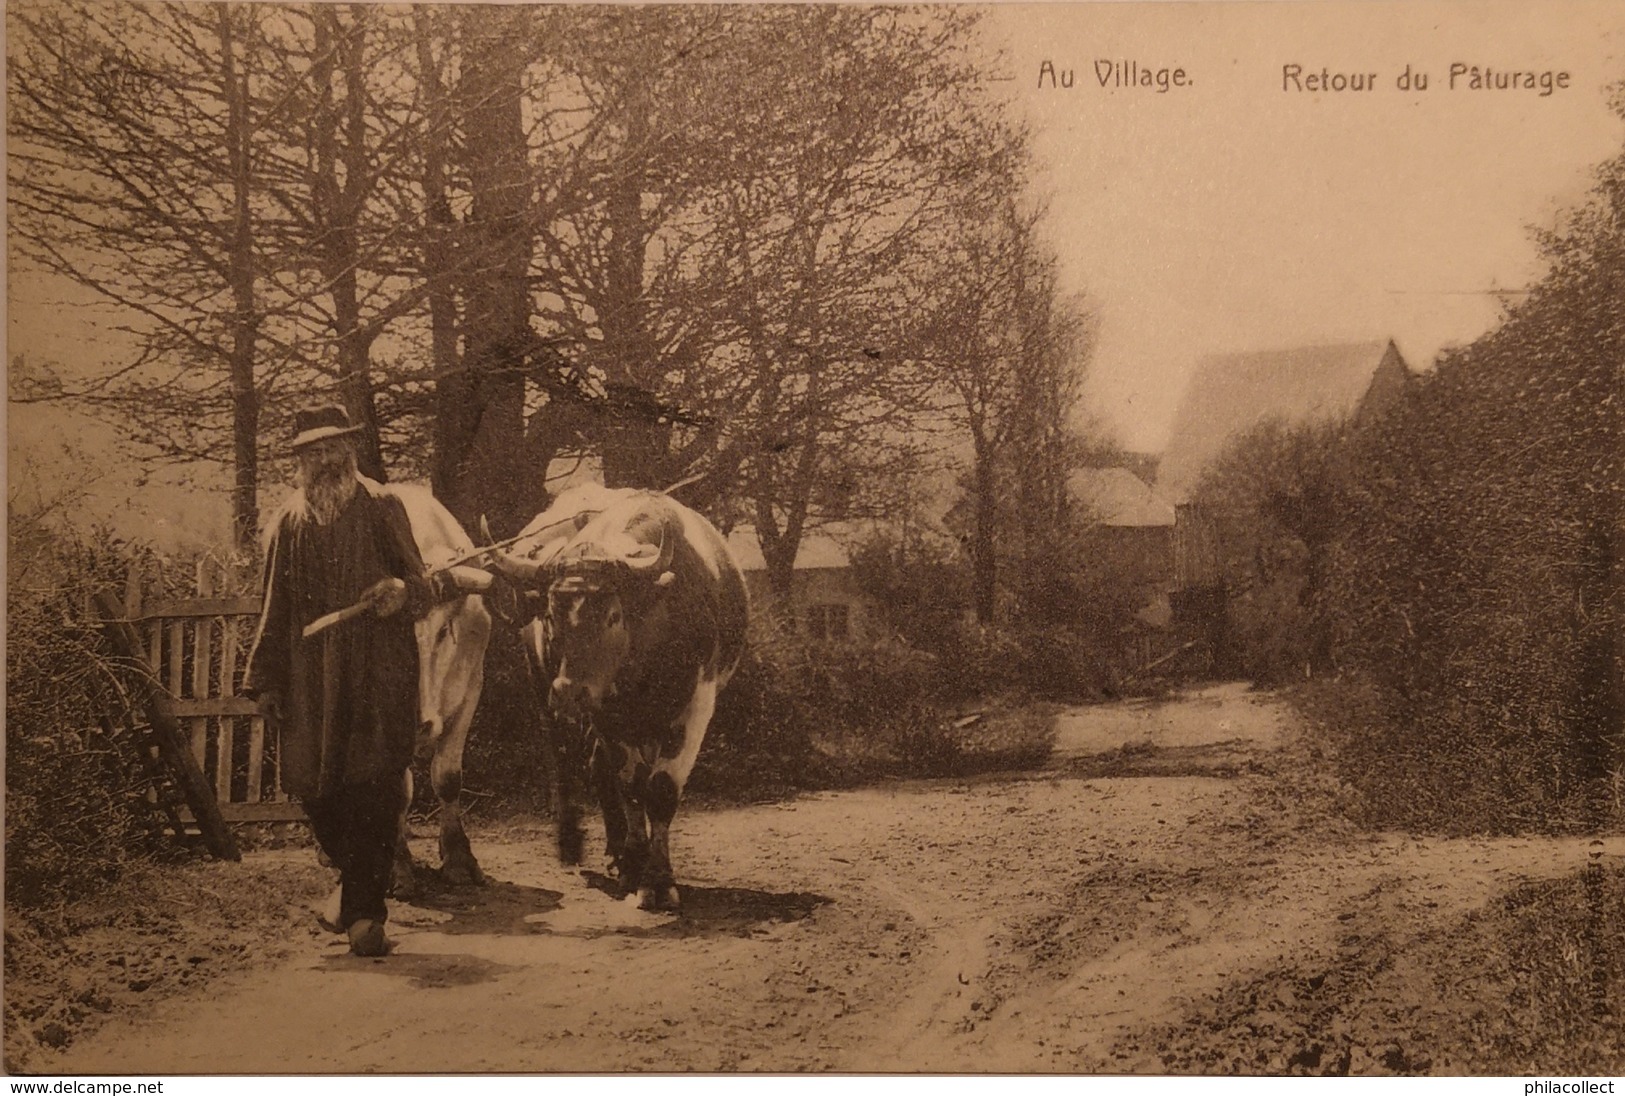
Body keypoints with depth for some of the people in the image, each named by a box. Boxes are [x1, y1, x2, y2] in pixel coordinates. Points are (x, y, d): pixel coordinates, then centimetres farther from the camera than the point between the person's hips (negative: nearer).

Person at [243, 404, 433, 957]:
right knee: (315, 787, 2)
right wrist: (265, 679, 12)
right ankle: (357, 885, 28)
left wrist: (401, 591, -19)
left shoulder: (381, 509, 6)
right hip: (310, 676, 3)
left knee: (374, 788, -10)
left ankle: (366, 910, -4)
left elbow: (421, 584, 5)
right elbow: (275, 608, 17)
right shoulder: (289, 523, 14)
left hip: (378, 669, -3)